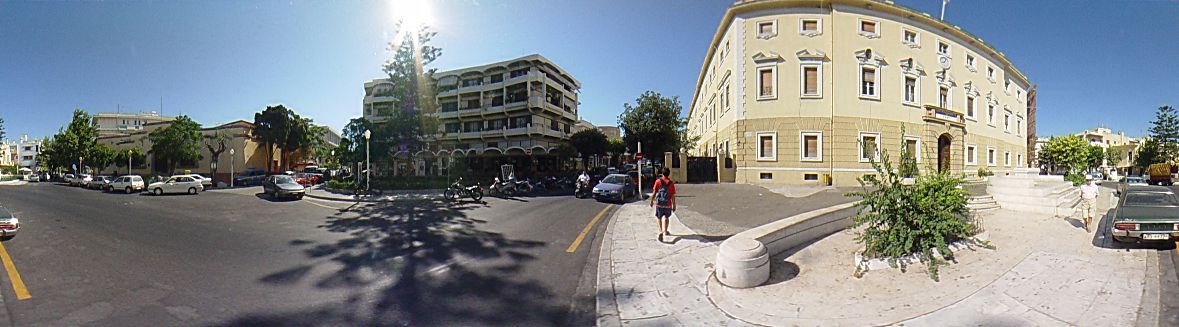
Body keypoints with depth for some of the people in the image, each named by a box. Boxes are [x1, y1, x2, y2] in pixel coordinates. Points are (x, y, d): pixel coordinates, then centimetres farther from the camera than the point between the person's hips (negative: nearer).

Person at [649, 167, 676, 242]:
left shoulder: (658, 181, -6)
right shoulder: (671, 183, -4)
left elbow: (654, 193, -6)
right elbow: (673, 196, -3)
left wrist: (651, 201, 7)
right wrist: (674, 206, 5)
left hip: (659, 203, -1)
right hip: (668, 204, 2)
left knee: (658, 217, 11)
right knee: (666, 217, 24)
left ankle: (660, 231, -10)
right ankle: (665, 231, 34)